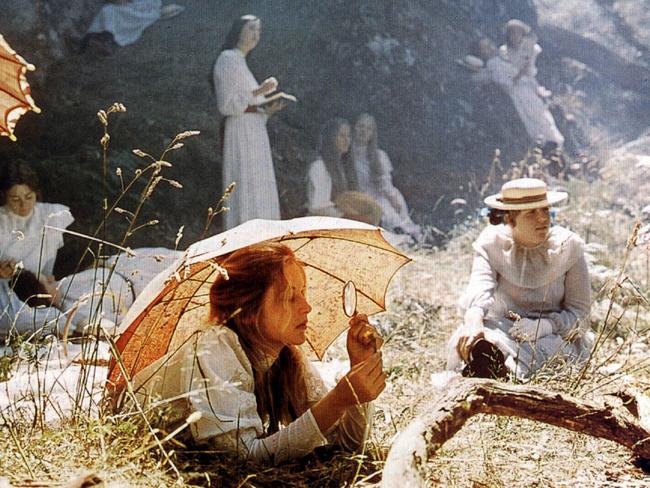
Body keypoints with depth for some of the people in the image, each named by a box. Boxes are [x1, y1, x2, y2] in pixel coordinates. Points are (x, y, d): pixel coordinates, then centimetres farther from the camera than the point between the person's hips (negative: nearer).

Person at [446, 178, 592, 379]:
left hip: (557, 334, -1)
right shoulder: (491, 242, -3)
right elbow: (479, 287, -23)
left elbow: (578, 312, -5)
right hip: (503, 330, 1)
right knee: (466, 340, -32)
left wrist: (544, 326, -27)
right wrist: (473, 321, -47)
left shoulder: (569, 245, -4)